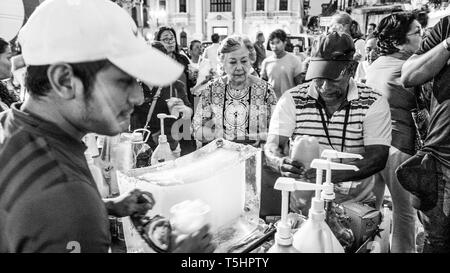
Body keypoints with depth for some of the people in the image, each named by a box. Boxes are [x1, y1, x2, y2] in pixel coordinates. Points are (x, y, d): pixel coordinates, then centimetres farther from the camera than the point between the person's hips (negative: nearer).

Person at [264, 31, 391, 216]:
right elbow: (272, 147, -5)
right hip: (303, 207, 0)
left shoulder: (374, 104, -1)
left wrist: (332, 174, -28)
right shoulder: (292, 100, 0)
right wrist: (281, 163, -30)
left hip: (355, 206, 0)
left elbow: (378, 157, -11)